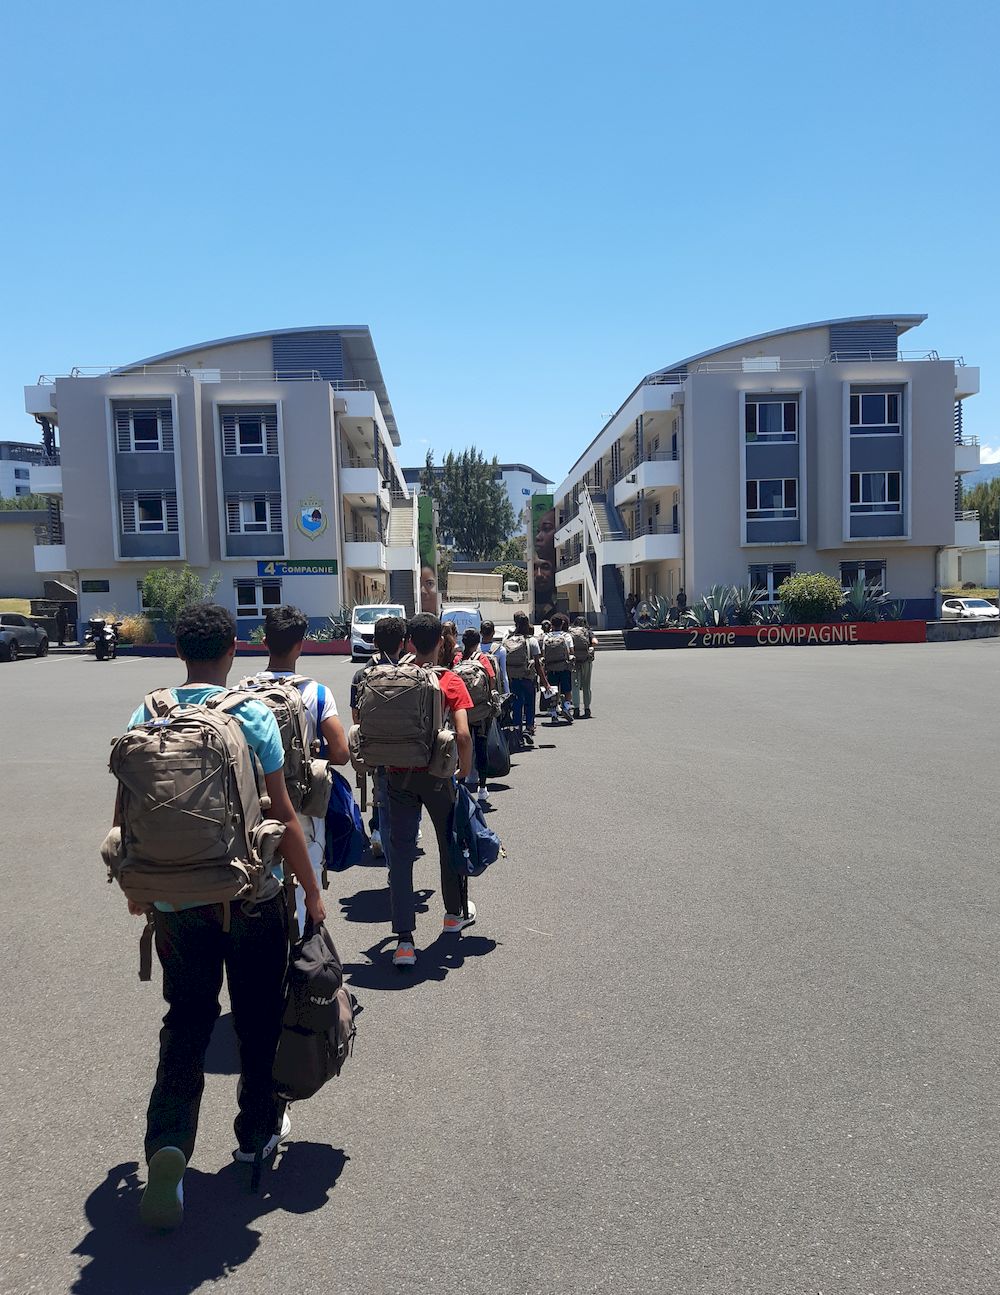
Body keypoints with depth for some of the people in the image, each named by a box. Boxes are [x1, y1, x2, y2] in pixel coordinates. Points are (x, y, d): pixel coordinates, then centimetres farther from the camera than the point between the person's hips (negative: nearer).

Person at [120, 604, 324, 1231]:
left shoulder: (146, 716, -3)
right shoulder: (252, 715, -12)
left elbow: (125, 814, 3)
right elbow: (282, 814, -12)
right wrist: (312, 891, -1)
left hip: (174, 901, 3)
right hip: (251, 896, -2)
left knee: (186, 1020, 17)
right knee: (259, 1019, 17)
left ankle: (169, 1144, 4)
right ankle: (259, 1128, 33)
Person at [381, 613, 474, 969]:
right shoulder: (451, 682, -7)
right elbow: (462, 734, -16)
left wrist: (386, 765, 13)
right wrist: (465, 774, -2)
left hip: (398, 775, 2)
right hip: (436, 776, -1)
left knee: (400, 853, 4)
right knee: (450, 842, 20)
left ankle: (404, 940, 1)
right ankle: (456, 912, 39)